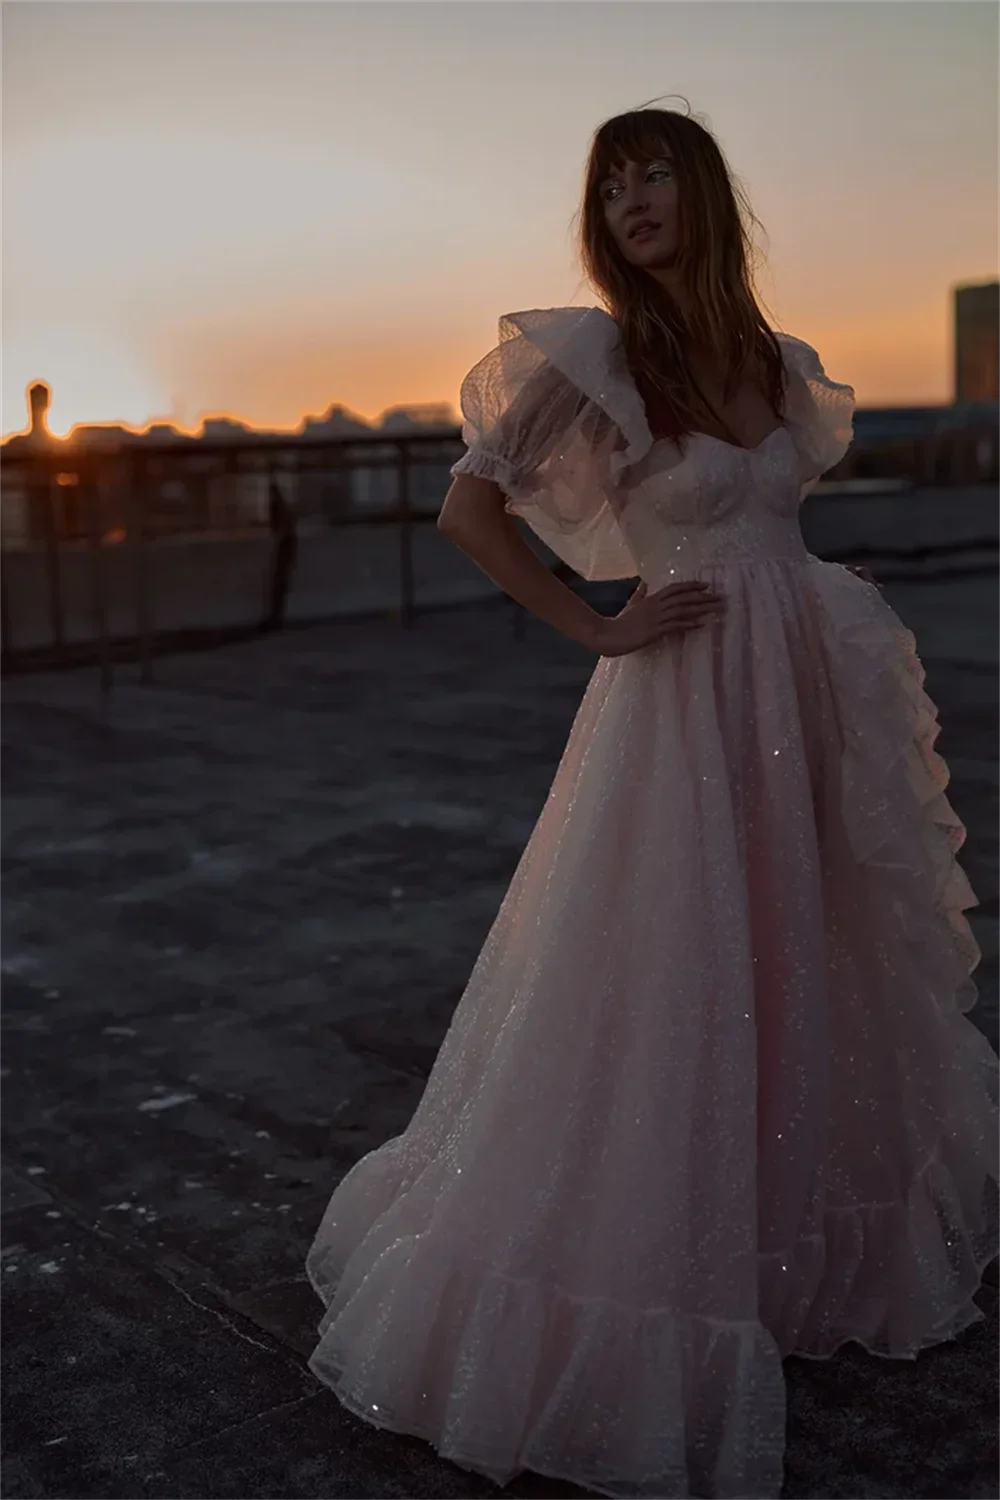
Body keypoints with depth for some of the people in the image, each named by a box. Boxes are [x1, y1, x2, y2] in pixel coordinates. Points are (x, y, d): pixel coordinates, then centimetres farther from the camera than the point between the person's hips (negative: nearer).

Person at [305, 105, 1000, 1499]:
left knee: (802, 982, 16)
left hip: (807, 704, 6)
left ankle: (809, 1251, 36)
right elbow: (469, 509, -8)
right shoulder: (595, 352, -8)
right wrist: (598, 629, -9)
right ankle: (635, 1304, 16)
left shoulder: (784, 364, 10)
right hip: (686, 706, -6)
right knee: (667, 999, -1)